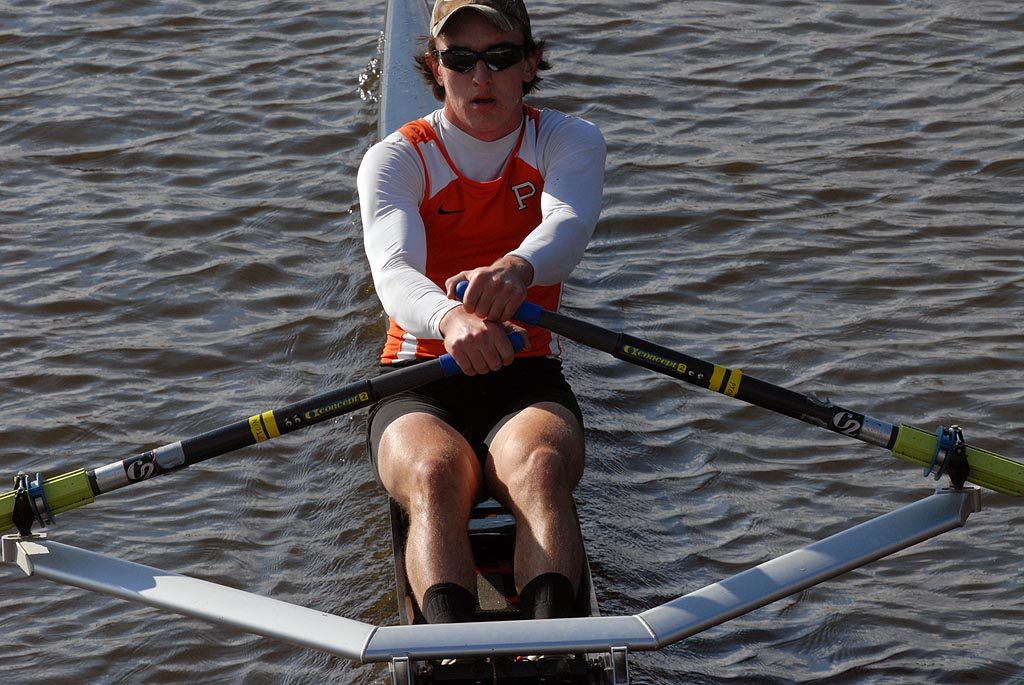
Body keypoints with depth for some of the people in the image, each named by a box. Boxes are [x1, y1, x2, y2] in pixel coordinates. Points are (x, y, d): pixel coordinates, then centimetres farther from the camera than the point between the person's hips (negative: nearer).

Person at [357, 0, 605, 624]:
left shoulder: (570, 141, 4)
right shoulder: (396, 159, 1)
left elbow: (569, 228, -21)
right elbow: (394, 268, -21)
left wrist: (516, 269, -47)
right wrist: (449, 318, -47)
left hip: (529, 382, 1)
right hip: (420, 384, 0)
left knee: (540, 466, -35)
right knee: (434, 475, -35)